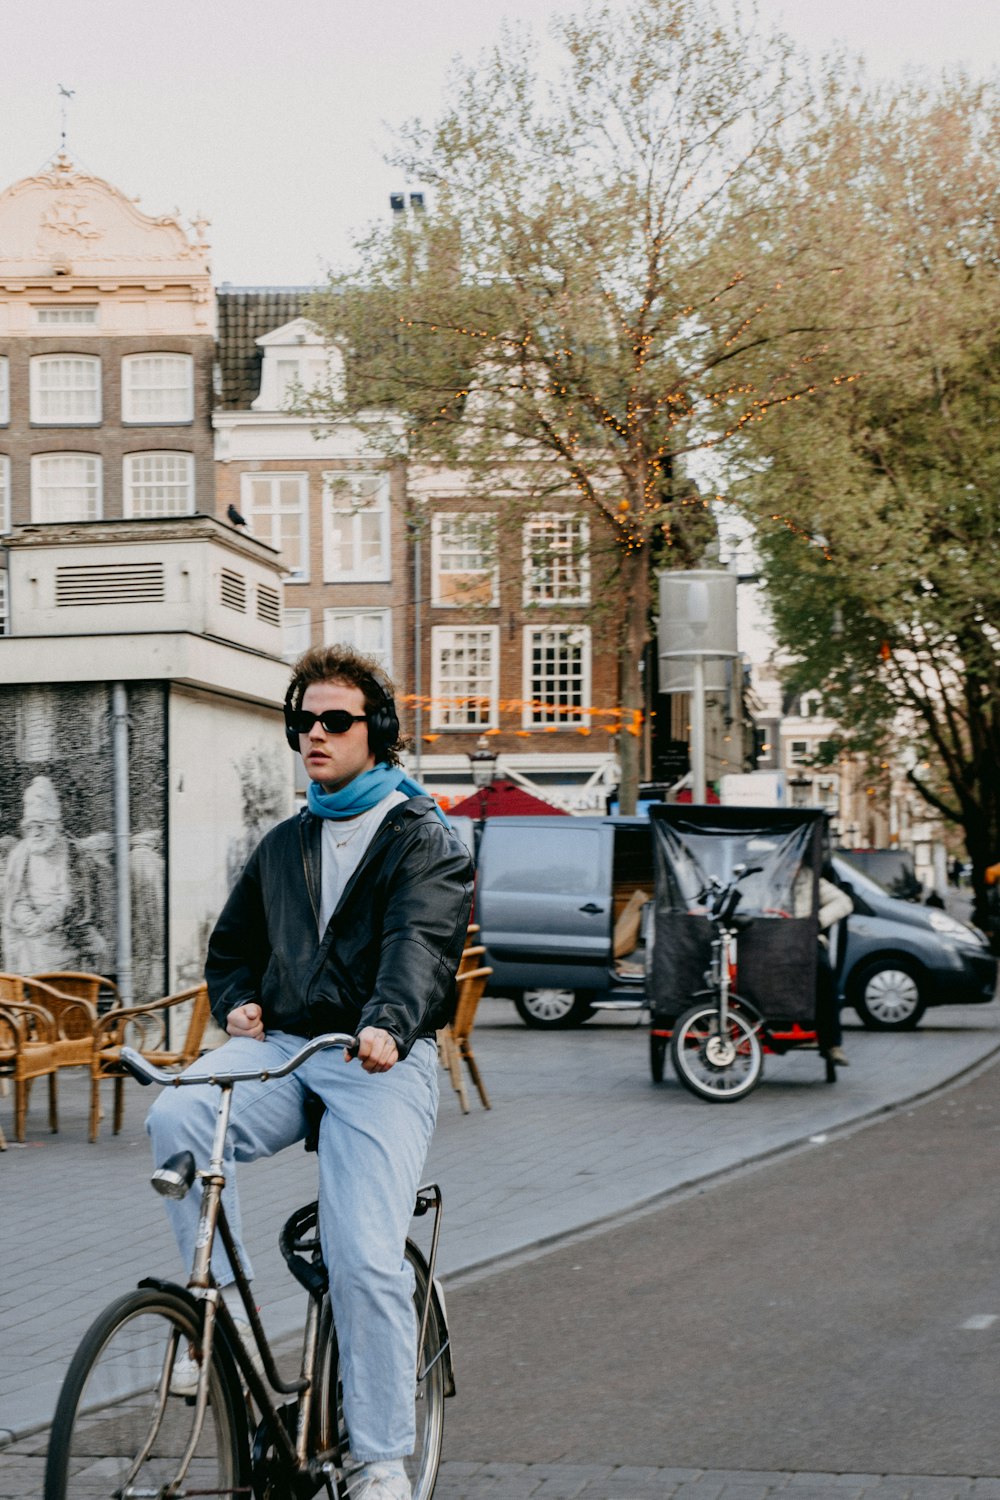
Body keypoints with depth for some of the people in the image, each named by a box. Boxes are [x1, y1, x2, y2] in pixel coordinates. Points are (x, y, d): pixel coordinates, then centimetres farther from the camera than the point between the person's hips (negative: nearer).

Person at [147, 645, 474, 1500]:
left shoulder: (425, 839, 3)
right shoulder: (285, 844, 22)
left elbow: (421, 939, -16)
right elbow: (233, 940, 33)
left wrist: (387, 1022, -37)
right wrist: (236, 1003, 9)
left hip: (380, 1062, -5)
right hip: (281, 1047, 5)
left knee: (366, 1260, -16)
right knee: (176, 1117, -28)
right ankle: (224, 1311, -16)